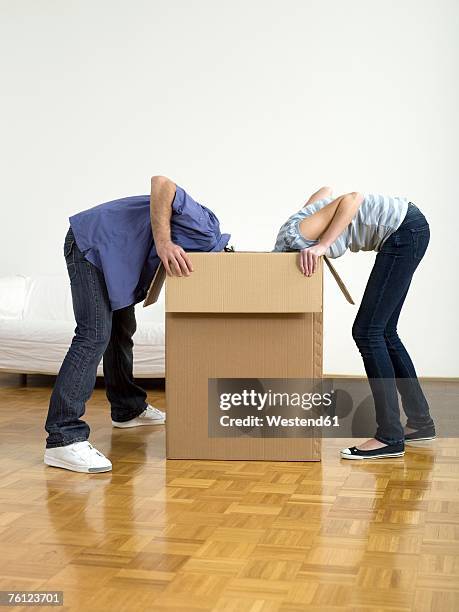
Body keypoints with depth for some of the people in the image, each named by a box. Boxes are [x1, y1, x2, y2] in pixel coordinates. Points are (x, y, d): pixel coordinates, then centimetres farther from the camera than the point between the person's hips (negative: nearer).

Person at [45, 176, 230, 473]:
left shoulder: (204, 244, 13)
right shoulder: (205, 227, -16)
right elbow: (162, 184, -28)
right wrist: (163, 243, -33)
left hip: (113, 257, 11)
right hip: (92, 244, -11)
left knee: (122, 331, 20)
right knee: (94, 335, -18)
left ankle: (128, 409, 37)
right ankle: (63, 438, -22)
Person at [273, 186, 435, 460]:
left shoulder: (294, 235, -19)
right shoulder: (289, 235, 5)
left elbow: (352, 199, -23)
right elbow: (325, 190, 19)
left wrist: (322, 245, -27)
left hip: (406, 232, -10)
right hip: (405, 230, 10)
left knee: (367, 331, -9)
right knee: (384, 332, 13)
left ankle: (390, 437, -5)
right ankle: (420, 422, 22)